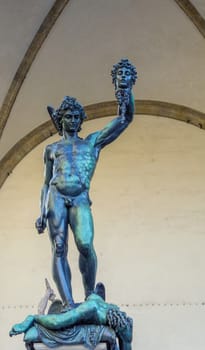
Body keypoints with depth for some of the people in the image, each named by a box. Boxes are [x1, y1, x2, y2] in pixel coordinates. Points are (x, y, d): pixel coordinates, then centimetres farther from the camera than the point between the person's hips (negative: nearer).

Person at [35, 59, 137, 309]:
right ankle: (69, 304, -17)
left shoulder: (92, 142, 19)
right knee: (59, 250, -12)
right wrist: (42, 212, 6)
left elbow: (125, 119, 14)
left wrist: (126, 89, 2)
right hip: (56, 198, 1)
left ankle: (90, 296, -5)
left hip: (80, 200, -1)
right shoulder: (51, 149, 21)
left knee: (85, 245, -22)